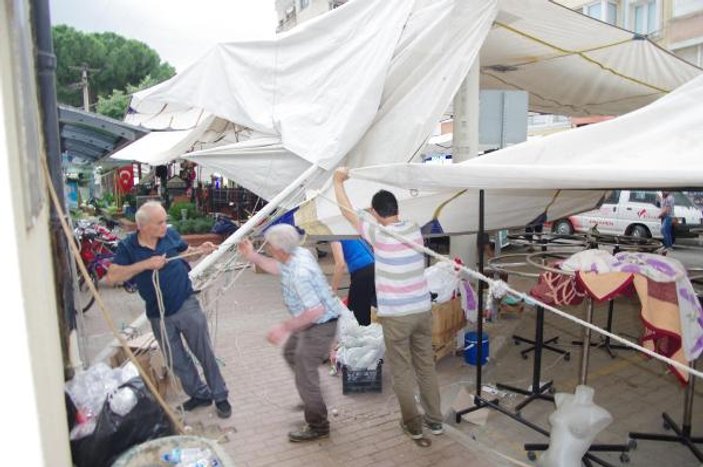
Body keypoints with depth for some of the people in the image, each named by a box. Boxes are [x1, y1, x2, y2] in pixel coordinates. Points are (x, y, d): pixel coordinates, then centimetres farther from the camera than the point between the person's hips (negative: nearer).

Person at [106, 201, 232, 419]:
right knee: (177, 361, 15)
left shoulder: (171, 235, -6)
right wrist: (146, 264, -25)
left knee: (205, 353, 6)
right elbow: (112, 277, -18)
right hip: (158, 315, 1)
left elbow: (185, 253, 13)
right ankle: (200, 394, 34)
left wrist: (200, 250, -9)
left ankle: (220, 396, 21)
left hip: (186, 305, -1)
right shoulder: (128, 246, -9)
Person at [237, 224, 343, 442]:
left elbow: (316, 310, -34)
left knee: (305, 373, 0)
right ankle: (312, 398, 45)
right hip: (312, 321, 11)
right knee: (290, 353, 27)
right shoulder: (298, 253, -5)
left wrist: (285, 327, -26)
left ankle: (317, 426, 18)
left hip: (321, 325, -10)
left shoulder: (299, 273, -34)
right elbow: (277, 268, 17)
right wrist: (252, 256, 9)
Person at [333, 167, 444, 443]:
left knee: (401, 372, 10)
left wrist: (338, 181, 12)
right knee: (426, 366, 17)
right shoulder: (414, 229, 0)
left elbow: (347, 212, -1)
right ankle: (435, 420, 29)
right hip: (423, 310, 6)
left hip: (395, 315, -5)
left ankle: (414, 426, 21)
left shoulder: (378, 234, -14)